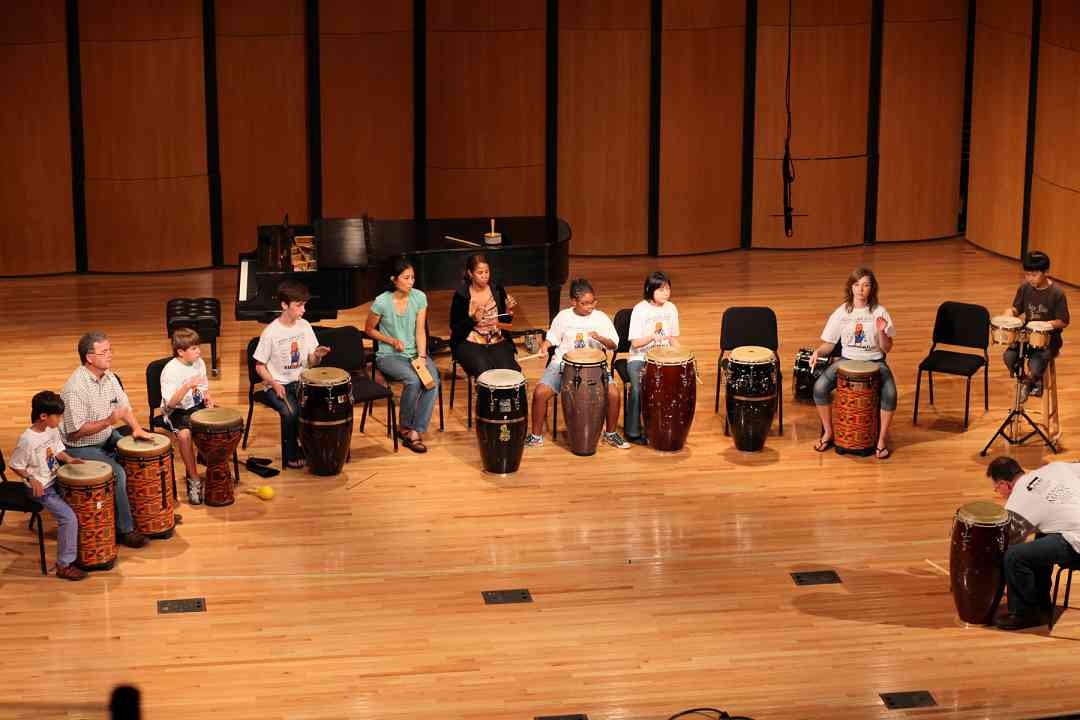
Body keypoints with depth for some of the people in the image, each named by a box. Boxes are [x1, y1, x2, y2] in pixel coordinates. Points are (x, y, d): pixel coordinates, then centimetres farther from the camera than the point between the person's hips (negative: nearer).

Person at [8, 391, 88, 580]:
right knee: (69, 517, -18)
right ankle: (64, 565, -9)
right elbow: (15, 466, -15)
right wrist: (32, 479, -25)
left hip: (56, 480, 9)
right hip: (41, 489, -9)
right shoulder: (28, 440, -25)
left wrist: (68, 459, -3)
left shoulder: (53, 430, -1)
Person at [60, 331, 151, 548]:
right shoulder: (76, 388, -28)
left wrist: (136, 428, -5)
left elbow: (123, 404, 11)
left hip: (106, 437, 9)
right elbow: (76, 431, -26)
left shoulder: (108, 375, 0)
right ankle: (125, 530, -13)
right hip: (80, 448, -9)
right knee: (117, 473, -25)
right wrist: (108, 421, -33)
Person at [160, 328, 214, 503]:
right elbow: (171, 402, -25)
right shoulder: (170, 370, -19)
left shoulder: (199, 363, 2)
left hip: (197, 406, 6)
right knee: (184, 434, -34)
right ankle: (194, 480, -20)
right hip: (177, 411, -6)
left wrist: (207, 397, -6)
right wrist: (187, 386, -38)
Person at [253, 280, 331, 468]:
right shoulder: (270, 333, -12)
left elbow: (310, 363, 7)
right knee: (291, 412, -30)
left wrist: (317, 356, -16)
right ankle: (291, 454, -7)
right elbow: (259, 366, -5)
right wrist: (274, 384, -20)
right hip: (277, 385, -4)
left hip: (300, 382, 4)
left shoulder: (305, 326, 3)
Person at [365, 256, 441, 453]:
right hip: (389, 356, -3)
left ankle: (415, 432, -21)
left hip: (414, 352, 4)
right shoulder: (382, 302, -13)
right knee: (413, 380, -31)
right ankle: (404, 427, -7)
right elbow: (369, 330, 2)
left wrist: (422, 356, -18)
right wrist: (392, 341, -12)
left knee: (433, 380, -26)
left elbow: (420, 331, -5)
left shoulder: (419, 297, -3)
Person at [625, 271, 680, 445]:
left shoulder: (671, 309, 5)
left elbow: (673, 339, 13)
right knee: (638, 388, -28)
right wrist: (653, 336, -30)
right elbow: (635, 343, -13)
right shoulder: (640, 310, -9)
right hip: (639, 358, -4)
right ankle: (633, 432, -13)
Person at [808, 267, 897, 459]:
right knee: (819, 387, -25)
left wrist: (881, 332, -21)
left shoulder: (879, 313, -2)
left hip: (874, 362, -2)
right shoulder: (841, 313, 1)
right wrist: (818, 352, -15)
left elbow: (887, 348, -2)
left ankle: (882, 440, -14)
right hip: (847, 360, 2)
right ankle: (828, 433, -4)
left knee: (890, 392, -32)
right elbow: (829, 344, 7)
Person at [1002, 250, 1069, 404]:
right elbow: (1017, 308, 14)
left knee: (1035, 364, -30)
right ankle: (1033, 383, 5)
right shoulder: (1024, 288, 0)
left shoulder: (1056, 293, -13)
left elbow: (1063, 322, -9)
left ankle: (1028, 382, 8)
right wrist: (1011, 311, -10)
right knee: (1009, 356, -22)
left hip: (1049, 338, -5)